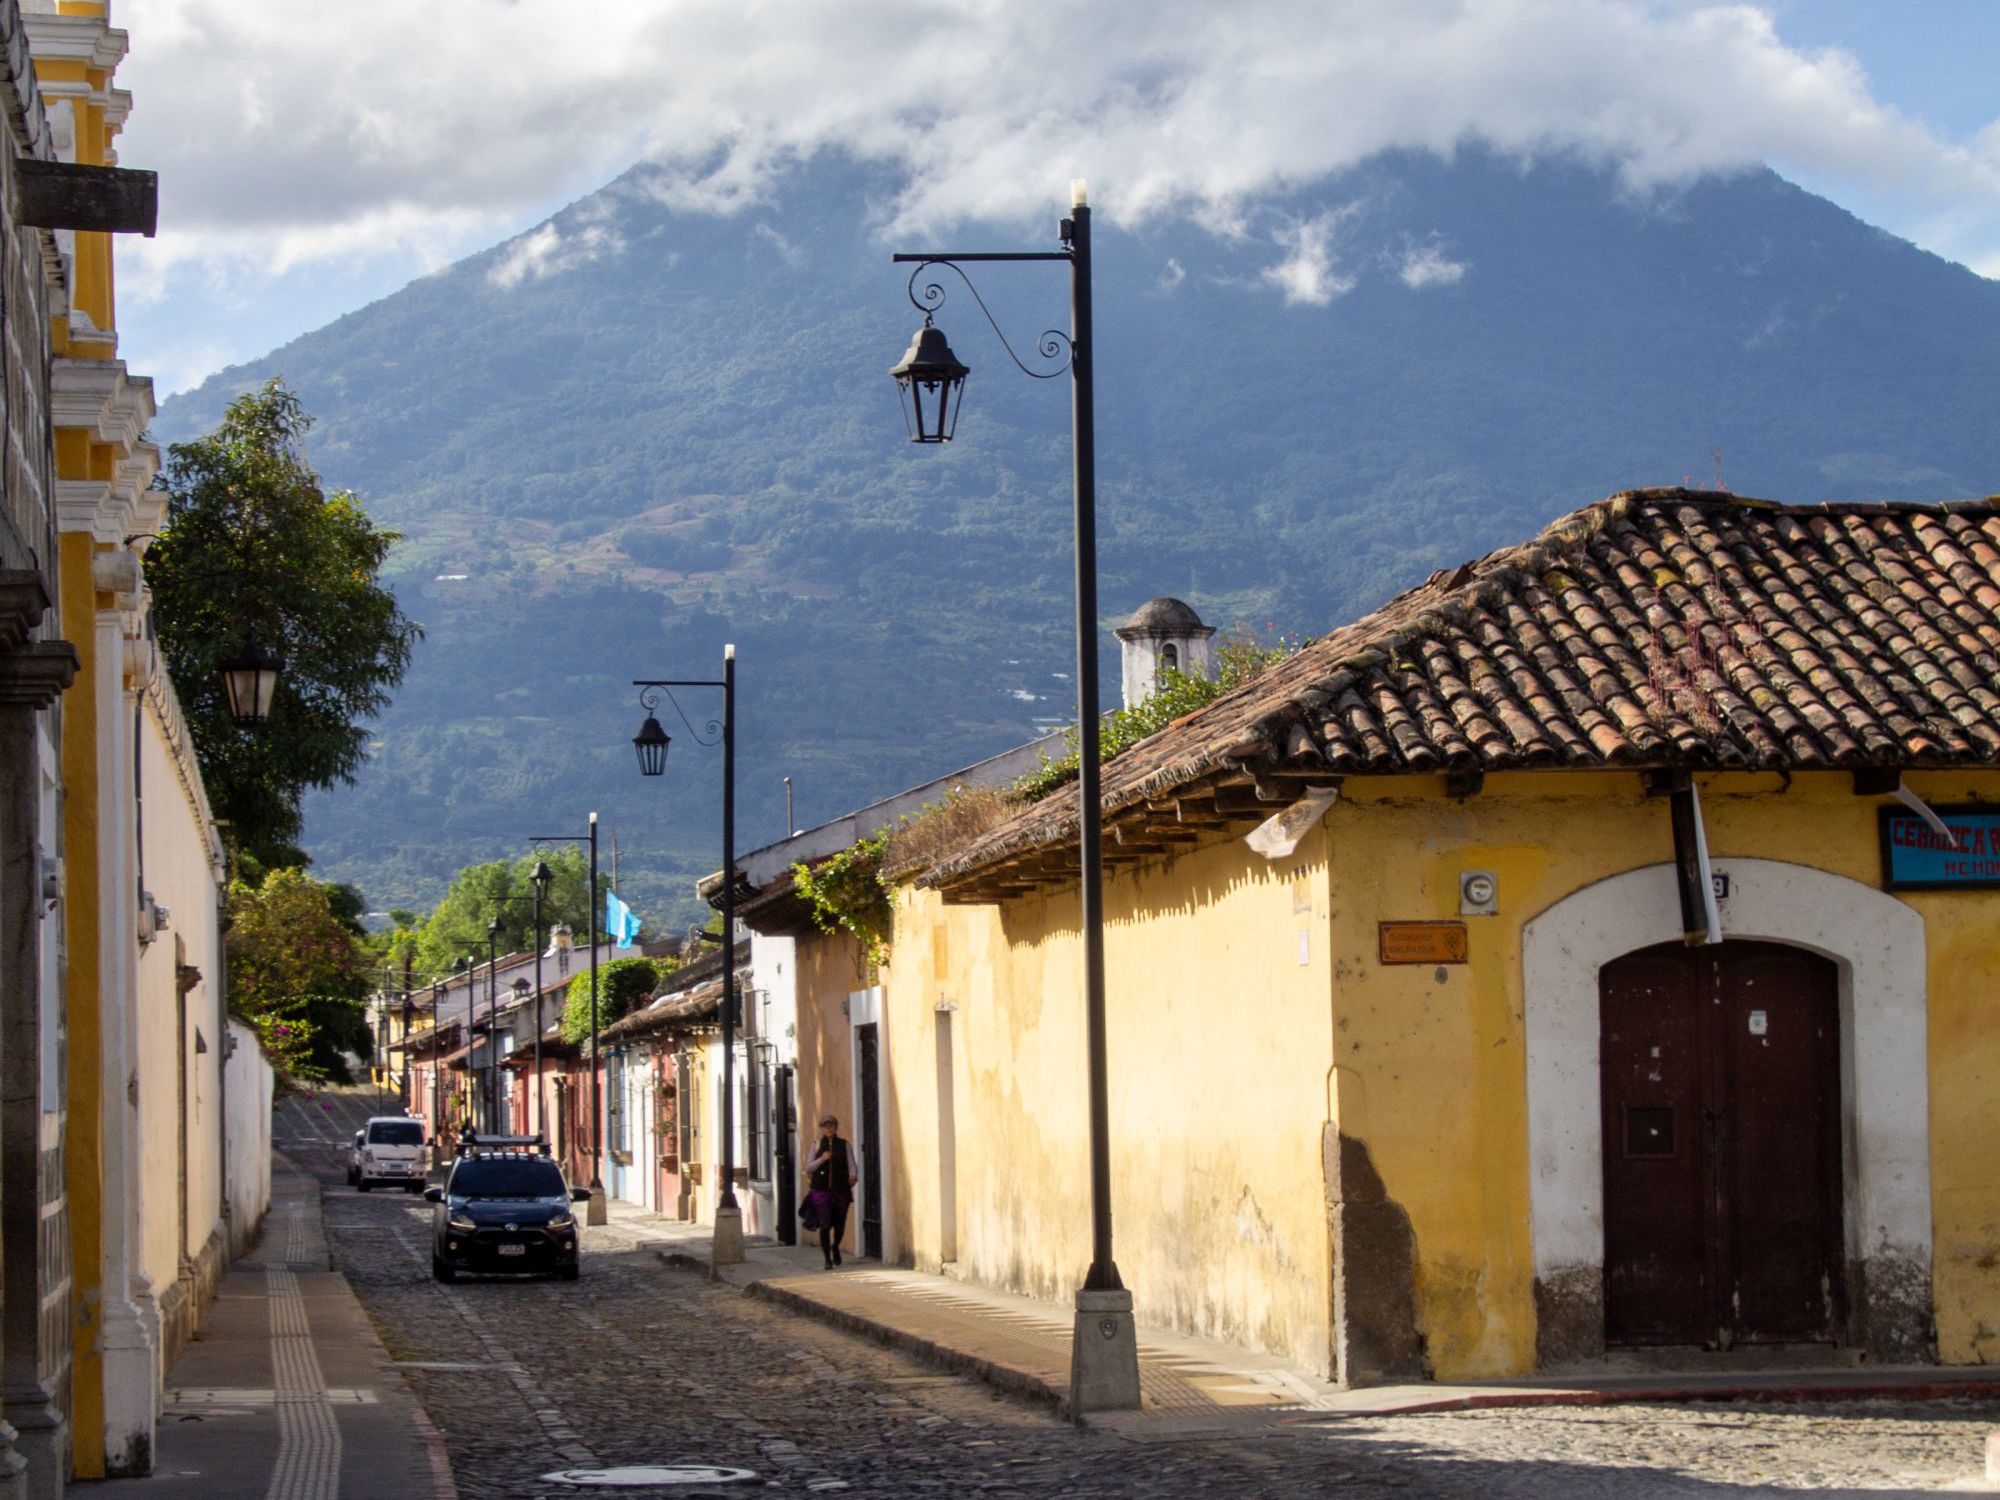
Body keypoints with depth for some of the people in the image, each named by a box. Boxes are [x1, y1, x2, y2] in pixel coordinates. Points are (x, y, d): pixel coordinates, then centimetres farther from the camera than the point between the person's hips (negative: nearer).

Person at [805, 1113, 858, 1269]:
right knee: (825, 1225, -11)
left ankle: (835, 1247, 38)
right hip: (822, 1190, -1)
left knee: (840, 1225, 7)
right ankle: (828, 1259, -5)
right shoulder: (817, 1146, 8)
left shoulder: (844, 1145, 7)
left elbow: (851, 1165, 1)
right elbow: (808, 1168, 6)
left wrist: (853, 1176, -21)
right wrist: (821, 1159, -11)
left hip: (841, 1190, 1)